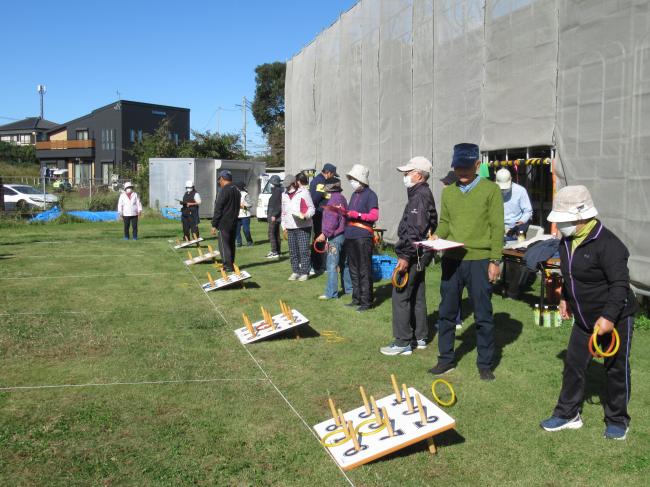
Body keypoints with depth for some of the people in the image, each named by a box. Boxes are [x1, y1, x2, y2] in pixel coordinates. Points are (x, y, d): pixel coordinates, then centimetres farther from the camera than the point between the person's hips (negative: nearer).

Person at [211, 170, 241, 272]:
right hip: (234, 223, 9)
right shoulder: (236, 190, 13)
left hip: (224, 223, -9)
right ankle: (231, 265, 20)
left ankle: (228, 266, -6)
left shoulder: (224, 190, -15)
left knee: (224, 245, -5)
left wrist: (214, 224, -12)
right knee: (231, 244, 15)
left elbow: (218, 209, -15)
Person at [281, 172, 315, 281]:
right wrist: (284, 226, 18)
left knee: (304, 250, -7)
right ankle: (295, 271, 17)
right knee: (293, 251, 8)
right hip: (290, 227, 6)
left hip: (303, 227, -6)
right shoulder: (284, 195, 16)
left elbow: (311, 208, -3)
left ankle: (305, 272, -1)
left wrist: (306, 215, -22)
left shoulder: (304, 192, -3)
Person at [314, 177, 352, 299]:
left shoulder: (334, 199, -15)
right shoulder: (341, 198, 16)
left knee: (332, 265, -8)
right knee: (343, 264, 17)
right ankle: (349, 288, 25)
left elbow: (332, 220, -23)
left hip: (335, 237, -10)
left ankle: (331, 293, -6)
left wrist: (325, 234, -19)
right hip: (342, 235, 10)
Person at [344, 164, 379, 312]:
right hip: (350, 236, 9)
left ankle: (366, 302, -1)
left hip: (363, 237, -8)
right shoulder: (354, 194, 19)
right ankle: (356, 298, 24)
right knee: (353, 270, 14)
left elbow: (374, 216, -13)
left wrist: (358, 215, -22)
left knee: (364, 271, -6)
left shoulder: (370, 194, -6)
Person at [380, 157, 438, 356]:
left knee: (400, 296, -6)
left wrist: (405, 257, -25)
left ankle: (403, 343, -1)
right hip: (419, 255, 11)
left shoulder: (420, 196, -17)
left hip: (414, 254, -11)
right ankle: (420, 337, 25)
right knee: (417, 296, 16)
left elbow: (416, 231, -24)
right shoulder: (422, 194, 15)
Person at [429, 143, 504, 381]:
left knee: (483, 316, 5)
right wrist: (437, 236, -6)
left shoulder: (490, 190, -2)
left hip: (479, 261, -4)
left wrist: (495, 260, -9)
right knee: (447, 312, 11)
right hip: (451, 259, 4)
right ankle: (446, 359, 25)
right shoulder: (448, 192, 10)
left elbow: (497, 227, -5)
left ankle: (485, 364, 18)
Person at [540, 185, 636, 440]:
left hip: (615, 318, -7)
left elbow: (620, 283, -27)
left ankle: (617, 420, 25)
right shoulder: (567, 241, 1)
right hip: (584, 318, 8)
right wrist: (565, 298, 22)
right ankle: (568, 414, 23)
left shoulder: (607, 244, -26)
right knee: (573, 364, 10)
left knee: (616, 369, 8)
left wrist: (609, 317, -30)